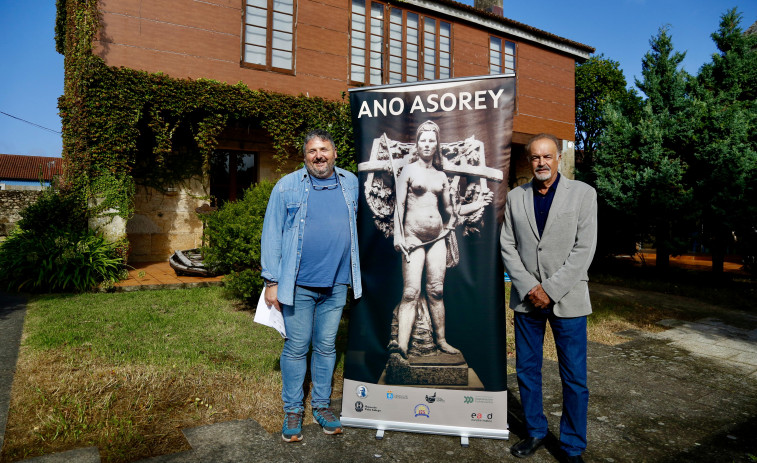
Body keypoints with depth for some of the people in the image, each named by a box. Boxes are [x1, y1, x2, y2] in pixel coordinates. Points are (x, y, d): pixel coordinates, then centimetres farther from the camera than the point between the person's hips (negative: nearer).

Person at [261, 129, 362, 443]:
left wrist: (357, 276, 15)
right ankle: (293, 411, 24)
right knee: (296, 348, 7)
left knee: (326, 346, 13)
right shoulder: (287, 186, -1)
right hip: (298, 284, -2)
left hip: (336, 285, 3)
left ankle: (322, 405, 30)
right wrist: (272, 281, -5)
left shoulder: (351, 184, 7)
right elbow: (271, 235, -1)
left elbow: (359, 225, 20)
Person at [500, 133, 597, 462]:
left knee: (574, 378, 5)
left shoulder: (583, 193, -1)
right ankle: (535, 432, 32)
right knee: (526, 371, 12)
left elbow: (584, 249, -7)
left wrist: (550, 290, -13)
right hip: (527, 298, 3)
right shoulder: (515, 197, 6)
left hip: (567, 299, -2)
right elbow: (507, 247, 3)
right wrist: (529, 287, -9)